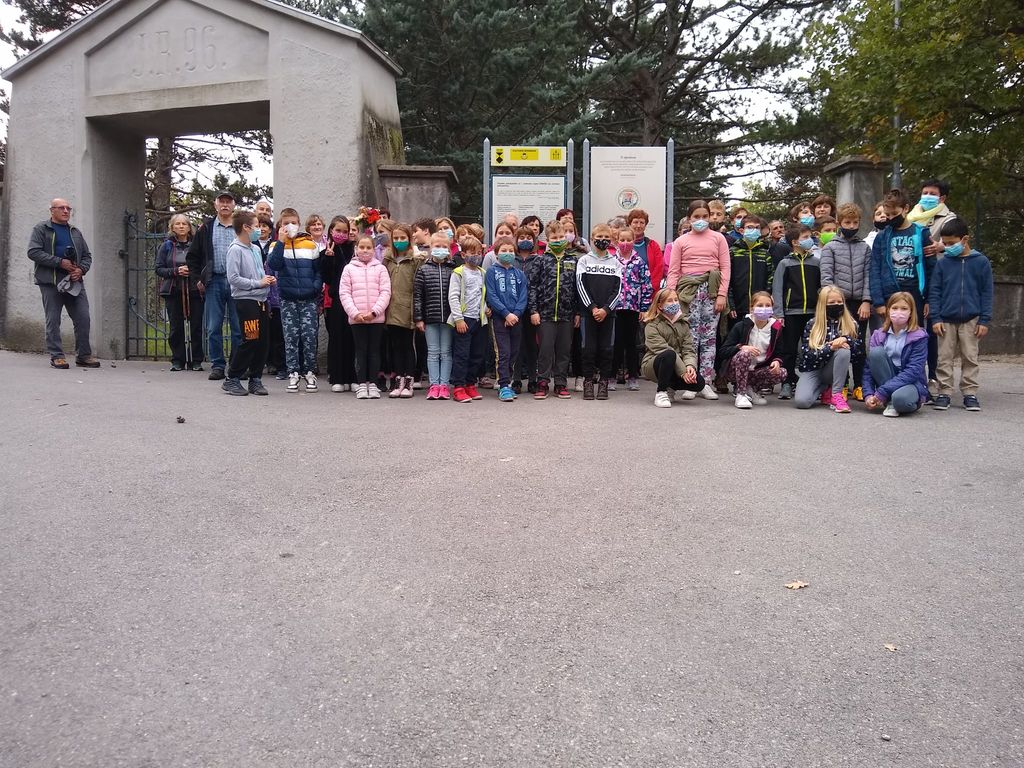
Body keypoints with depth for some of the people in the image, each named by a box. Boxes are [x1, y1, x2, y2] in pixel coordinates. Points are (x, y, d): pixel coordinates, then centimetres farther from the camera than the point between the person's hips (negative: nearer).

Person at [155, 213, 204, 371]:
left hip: (194, 291, -1)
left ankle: (195, 361, 7)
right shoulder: (166, 246, 8)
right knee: (176, 327, 1)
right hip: (173, 292, 1)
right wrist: (176, 271, -10)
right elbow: (159, 269, 5)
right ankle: (178, 361, 10)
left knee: (196, 327, -2)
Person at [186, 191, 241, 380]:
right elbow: (192, 256, 13)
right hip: (214, 282, 1)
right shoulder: (206, 228, 9)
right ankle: (217, 366, 9)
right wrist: (198, 279, 5)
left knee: (239, 327, 1)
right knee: (213, 327, 2)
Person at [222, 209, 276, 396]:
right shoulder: (235, 250, -11)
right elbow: (233, 278, -17)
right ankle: (231, 379, 4)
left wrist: (267, 280, 5)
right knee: (250, 341, -8)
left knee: (263, 341, 7)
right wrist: (258, 283, -14)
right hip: (246, 300, -8)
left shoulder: (256, 249, 14)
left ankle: (255, 379, 17)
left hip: (260, 300, 8)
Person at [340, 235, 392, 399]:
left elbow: (385, 292, -2)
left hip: (376, 318, 0)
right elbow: (344, 293, 1)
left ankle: (373, 384, 12)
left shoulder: (380, 268, 4)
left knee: (374, 350, 5)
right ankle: (362, 384, 9)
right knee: (361, 350, 4)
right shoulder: (349, 268, 6)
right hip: (356, 318, 0)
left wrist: (374, 311, -12)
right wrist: (354, 313, -10)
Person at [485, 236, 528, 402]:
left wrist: (516, 314, -11)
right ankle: (504, 386, -5)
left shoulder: (519, 273, 11)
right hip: (499, 318, -4)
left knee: (514, 353, 7)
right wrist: (506, 314, -14)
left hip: (516, 319, 4)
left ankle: (507, 383, 17)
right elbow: (491, 296, -6)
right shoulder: (492, 272, 2)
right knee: (503, 353, -7)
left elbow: (523, 296, 5)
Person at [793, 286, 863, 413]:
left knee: (844, 350, -32)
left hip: (832, 370, 2)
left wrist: (846, 339, -26)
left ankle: (836, 394, -20)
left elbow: (860, 350, -8)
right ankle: (824, 389, 6)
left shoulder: (851, 324, -1)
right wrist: (830, 347, -27)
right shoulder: (812, 324, -7)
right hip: (812, 369, -1)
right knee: (801, 401, -28)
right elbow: (807, 355, -14)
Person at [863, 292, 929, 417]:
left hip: (912, 382, -4)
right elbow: (869, 368, -1)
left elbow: (913, 371, -17)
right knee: (876, 351, -23)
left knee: (901, 399, -41)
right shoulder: (878, 335, 2)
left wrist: (882, 393, -24)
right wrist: (868, 394, -18)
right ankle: (890, 402, -15)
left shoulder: (919, 337, -7)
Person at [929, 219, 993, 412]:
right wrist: (936, 318, -5)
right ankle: (944, 393, 10)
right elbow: (934, 292, 3)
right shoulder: (943, 263, 2)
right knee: (944, 358, 4)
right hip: (946, 320, 1)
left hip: (970, 320, -1)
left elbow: (986, 293, 1)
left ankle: (970, 394, 13)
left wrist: (984, 320, -3)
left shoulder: (981, 262, 0)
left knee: (970, 358, 5)